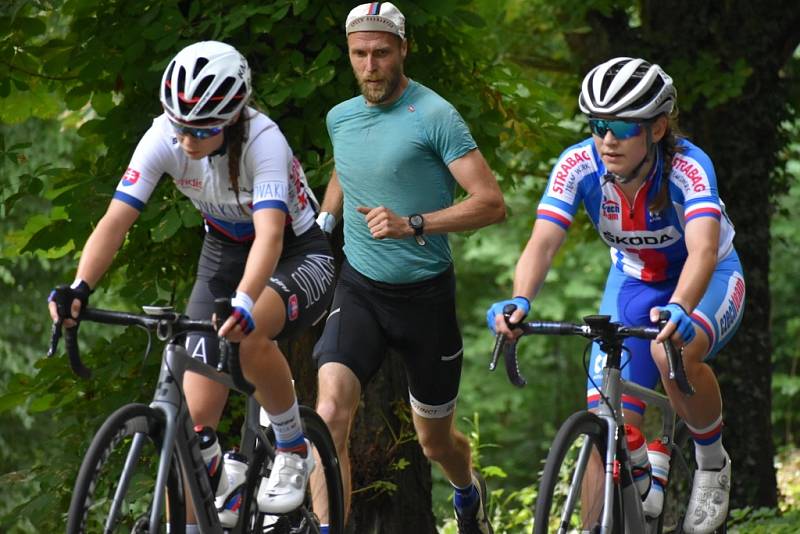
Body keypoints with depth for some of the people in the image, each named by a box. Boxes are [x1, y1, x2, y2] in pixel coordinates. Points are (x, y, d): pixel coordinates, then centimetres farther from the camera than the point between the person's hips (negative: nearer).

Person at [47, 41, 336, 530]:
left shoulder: (262, 140, -30)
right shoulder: (164, 139, -19)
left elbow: (270, 233, -43)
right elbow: (116, 219, -24)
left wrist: (244, 303, -60)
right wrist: (79, 288, -41)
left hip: (298, 257, -4)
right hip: (225, 257, 5)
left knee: (247, 335, -36)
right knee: (198, 413, -8)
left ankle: (294, 451, -12)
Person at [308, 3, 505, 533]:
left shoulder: (435, 116, -13)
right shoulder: (340, 118, 4)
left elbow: (492, 203, -18)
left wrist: (411, 224, -27)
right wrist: (324, 221, 12)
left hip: (426, 294, -3)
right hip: (360, 290, 3)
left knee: (435, 440, 14)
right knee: (331, 413, -23)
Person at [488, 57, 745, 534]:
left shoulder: (688, 167, -32)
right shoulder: (578, 166, -23)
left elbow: (703, 250, -47)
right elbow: (543, 242, -32)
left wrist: (679, 310, -66)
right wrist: (520, 302, -52)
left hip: (707, 281, -3)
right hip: (634, 283, 4)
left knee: (674, 351, -36)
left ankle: (713, 464, -10)